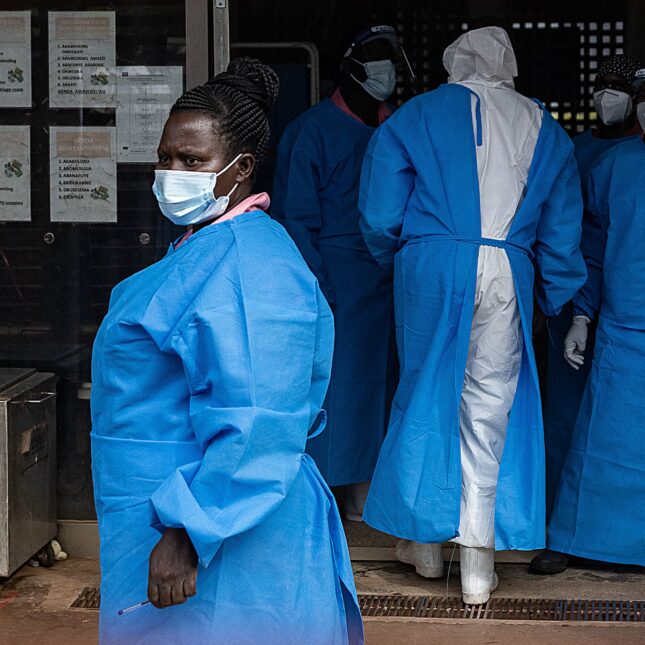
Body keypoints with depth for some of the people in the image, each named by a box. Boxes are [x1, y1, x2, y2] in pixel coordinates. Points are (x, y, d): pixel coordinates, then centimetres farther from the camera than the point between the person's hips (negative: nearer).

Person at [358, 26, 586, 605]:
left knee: (426, 395, 14)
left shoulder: (415, 117, 5)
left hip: (432, 268, -1)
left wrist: (396, 258, 20)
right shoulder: (545, 129, 13)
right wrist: (555, 303, 22)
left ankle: (425, 540, 22)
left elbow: (379, 216, 1)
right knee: (490, 406, 5)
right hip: (508, 275, 1)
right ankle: (478, 563, 6)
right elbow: (562, 233, 14)